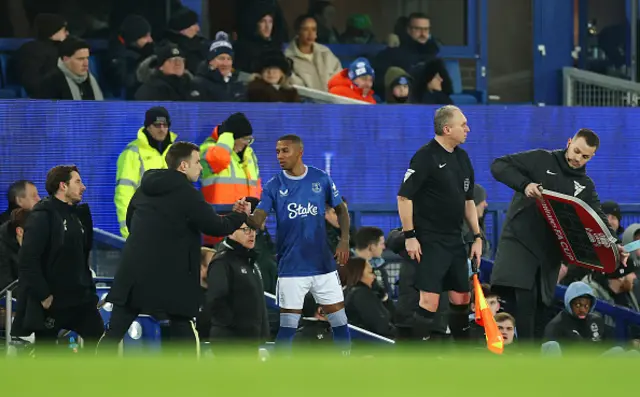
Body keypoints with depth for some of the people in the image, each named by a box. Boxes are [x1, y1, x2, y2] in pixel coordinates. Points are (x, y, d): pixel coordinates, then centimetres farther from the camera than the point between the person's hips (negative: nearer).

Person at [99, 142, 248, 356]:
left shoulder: (145, 189, 12)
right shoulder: (187, 194, -9)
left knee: (114, 332, 2)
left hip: (133, 270, 5)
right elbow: (216, 226, -5)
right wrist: (241, 216, 12)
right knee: (183, 332, 7)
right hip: (169, 277, -5)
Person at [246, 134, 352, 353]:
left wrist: (344, 240, -3)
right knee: (288, 325, -3)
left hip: (323, 265, 1)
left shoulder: (321, 179, 0)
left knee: (338, 318, 6)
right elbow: (257, 220, -13)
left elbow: (341, 209, 11)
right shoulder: (274, 186, -3)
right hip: (291, 268, -1)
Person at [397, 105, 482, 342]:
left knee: (461, 298, 11)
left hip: (455, 241, 8)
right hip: (429, 241, -8)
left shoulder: (462, 157, 12)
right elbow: (404, 196, -14)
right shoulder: (426, 157, -13)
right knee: (429, 300, -12)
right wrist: (409, 236, -16)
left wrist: (477, 236, 15)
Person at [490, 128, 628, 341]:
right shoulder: (541, 160, 1)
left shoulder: (586, 187, 14)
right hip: (519, 241, -5)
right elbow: (499, 166, -6)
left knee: (539, 308, 5)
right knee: (520, 298, -21)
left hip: (550, 251, 5)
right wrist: (524, 184, -24)